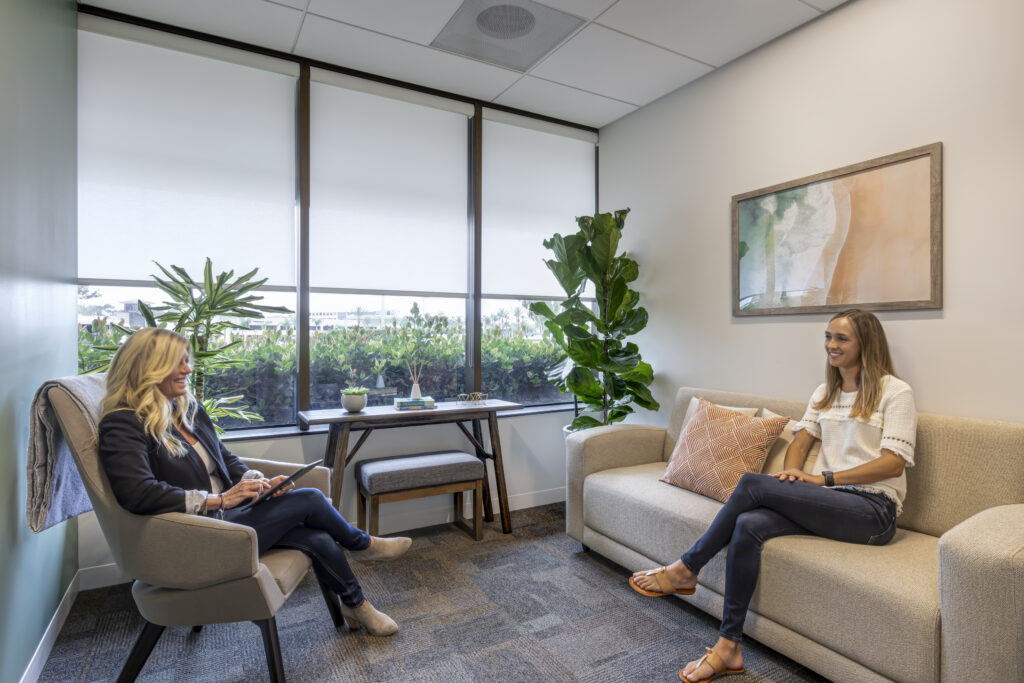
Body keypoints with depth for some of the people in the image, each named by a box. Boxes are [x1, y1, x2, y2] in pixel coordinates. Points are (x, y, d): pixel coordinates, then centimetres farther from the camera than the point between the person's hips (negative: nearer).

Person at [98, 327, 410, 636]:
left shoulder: (189, 409, 10)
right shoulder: (123, 425, -15)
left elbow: (226, 459, 14)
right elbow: (137, 493, -29)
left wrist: (260, 483, -5)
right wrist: (218, 499, -27)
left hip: (225, 515, 7)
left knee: (318, 539, -9)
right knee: (309, 500, -14)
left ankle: (356, 605, 17)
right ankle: (363, 544, 16)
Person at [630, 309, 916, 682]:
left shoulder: (895, 391, 0)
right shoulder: (825, 392, 19)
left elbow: (893, 463, -10)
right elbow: (801, 441, 13)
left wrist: (823, 477, -16)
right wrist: (792, 474, -9)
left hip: (873, 510, -5)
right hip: (828, 501, 5)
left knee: (753, 483, -26)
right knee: (749, 525, -26)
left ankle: (686, 570, -11)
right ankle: (728, 647, -17)